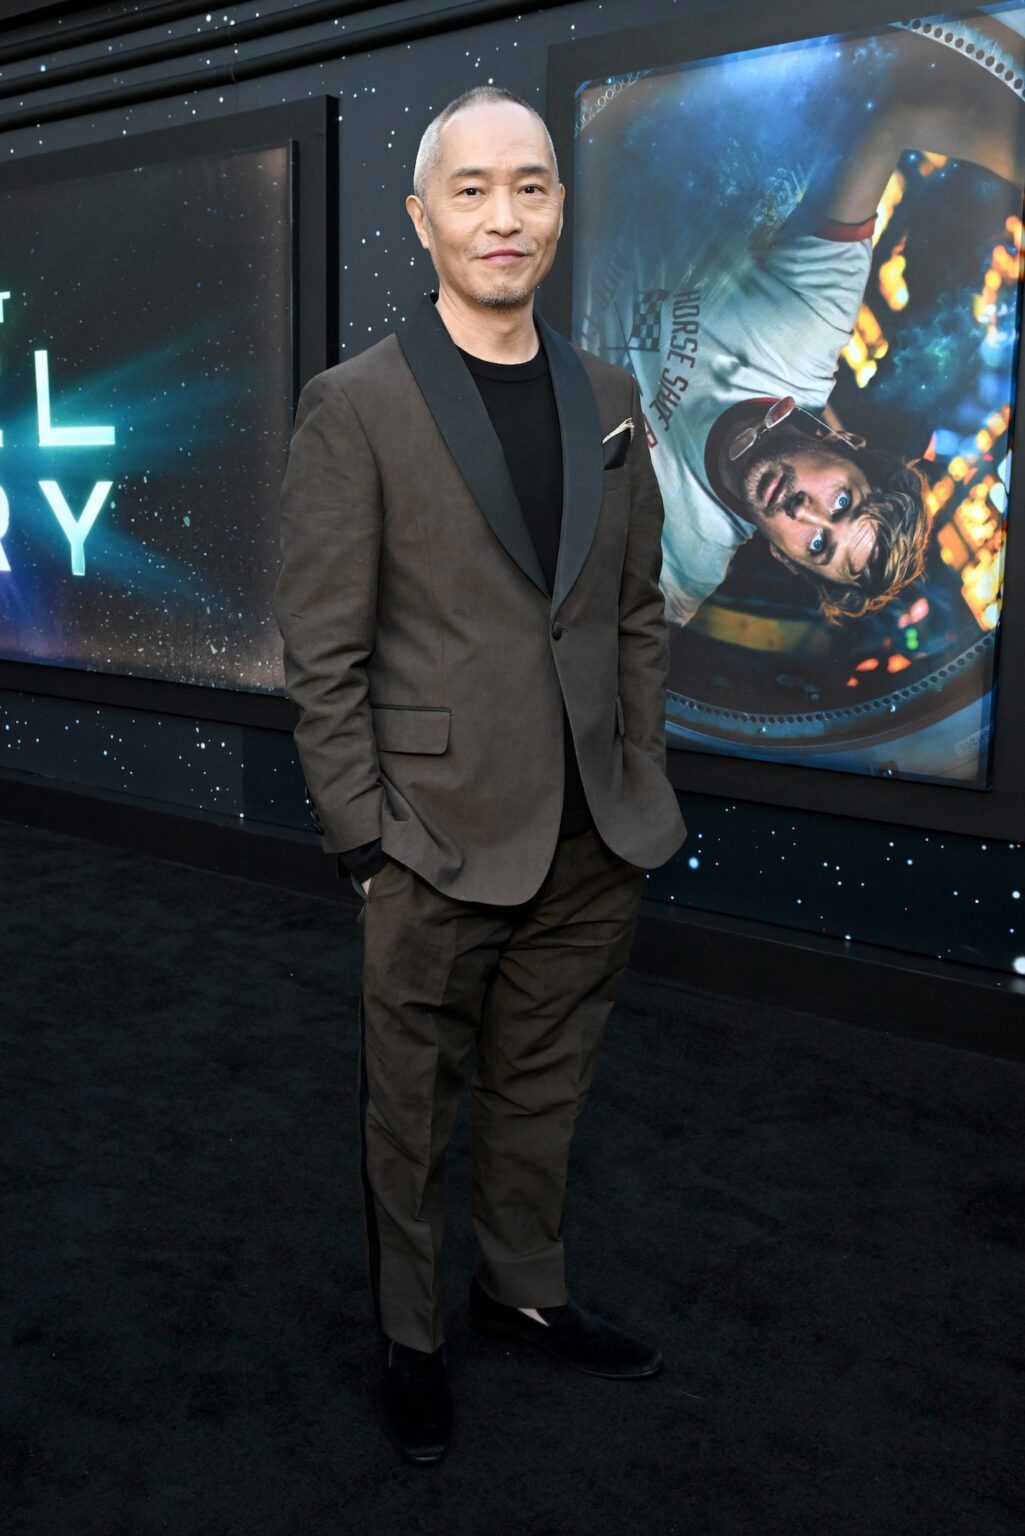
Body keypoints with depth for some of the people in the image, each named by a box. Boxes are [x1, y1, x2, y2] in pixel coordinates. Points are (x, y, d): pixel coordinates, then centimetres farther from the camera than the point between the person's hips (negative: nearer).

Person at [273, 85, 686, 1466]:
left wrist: (645, 787, 8)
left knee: (543, 1094, 19)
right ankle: (412, 1338, 33)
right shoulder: (356, 407, -7)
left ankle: (526, 1291, 41)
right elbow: (322, 652, -8)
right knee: (414, 1113, 12)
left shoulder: (608, 397, 8)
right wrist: (364, 842, -10)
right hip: (442, 845, -4)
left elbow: (638, 614, 12)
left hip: (596, 846, 5)